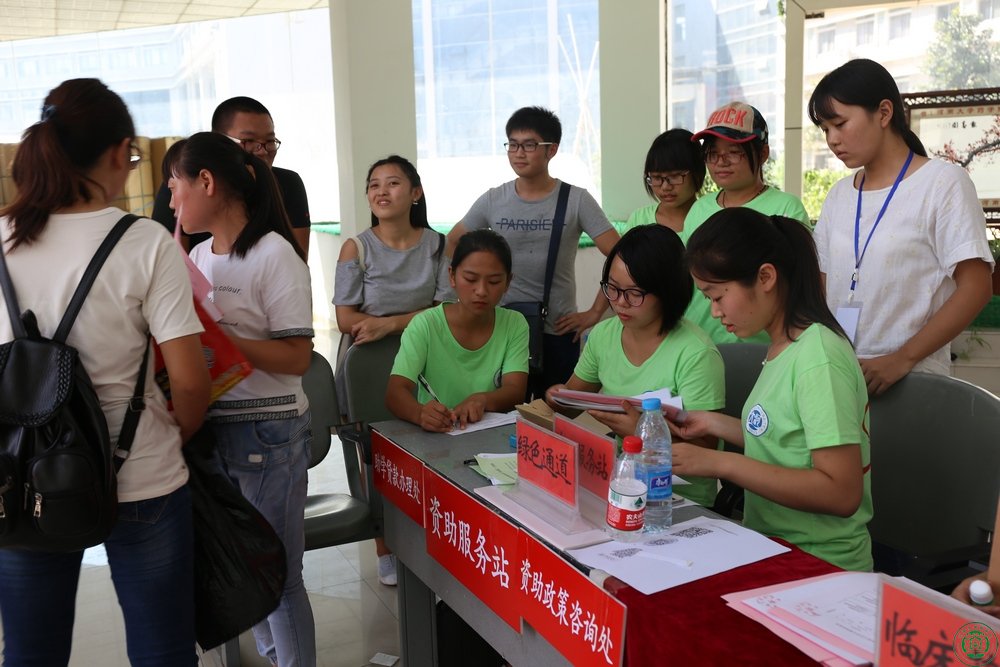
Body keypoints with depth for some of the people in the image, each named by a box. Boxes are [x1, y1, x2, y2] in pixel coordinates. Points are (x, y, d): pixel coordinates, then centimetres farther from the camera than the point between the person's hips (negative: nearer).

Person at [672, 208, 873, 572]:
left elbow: (841, 493, -23)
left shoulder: (819, 357, -18)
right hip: (772, 550, 7)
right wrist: (715, 424, 8)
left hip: (822, 567, -7)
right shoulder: (782, 347, 7)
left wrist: (721, 463, -24)